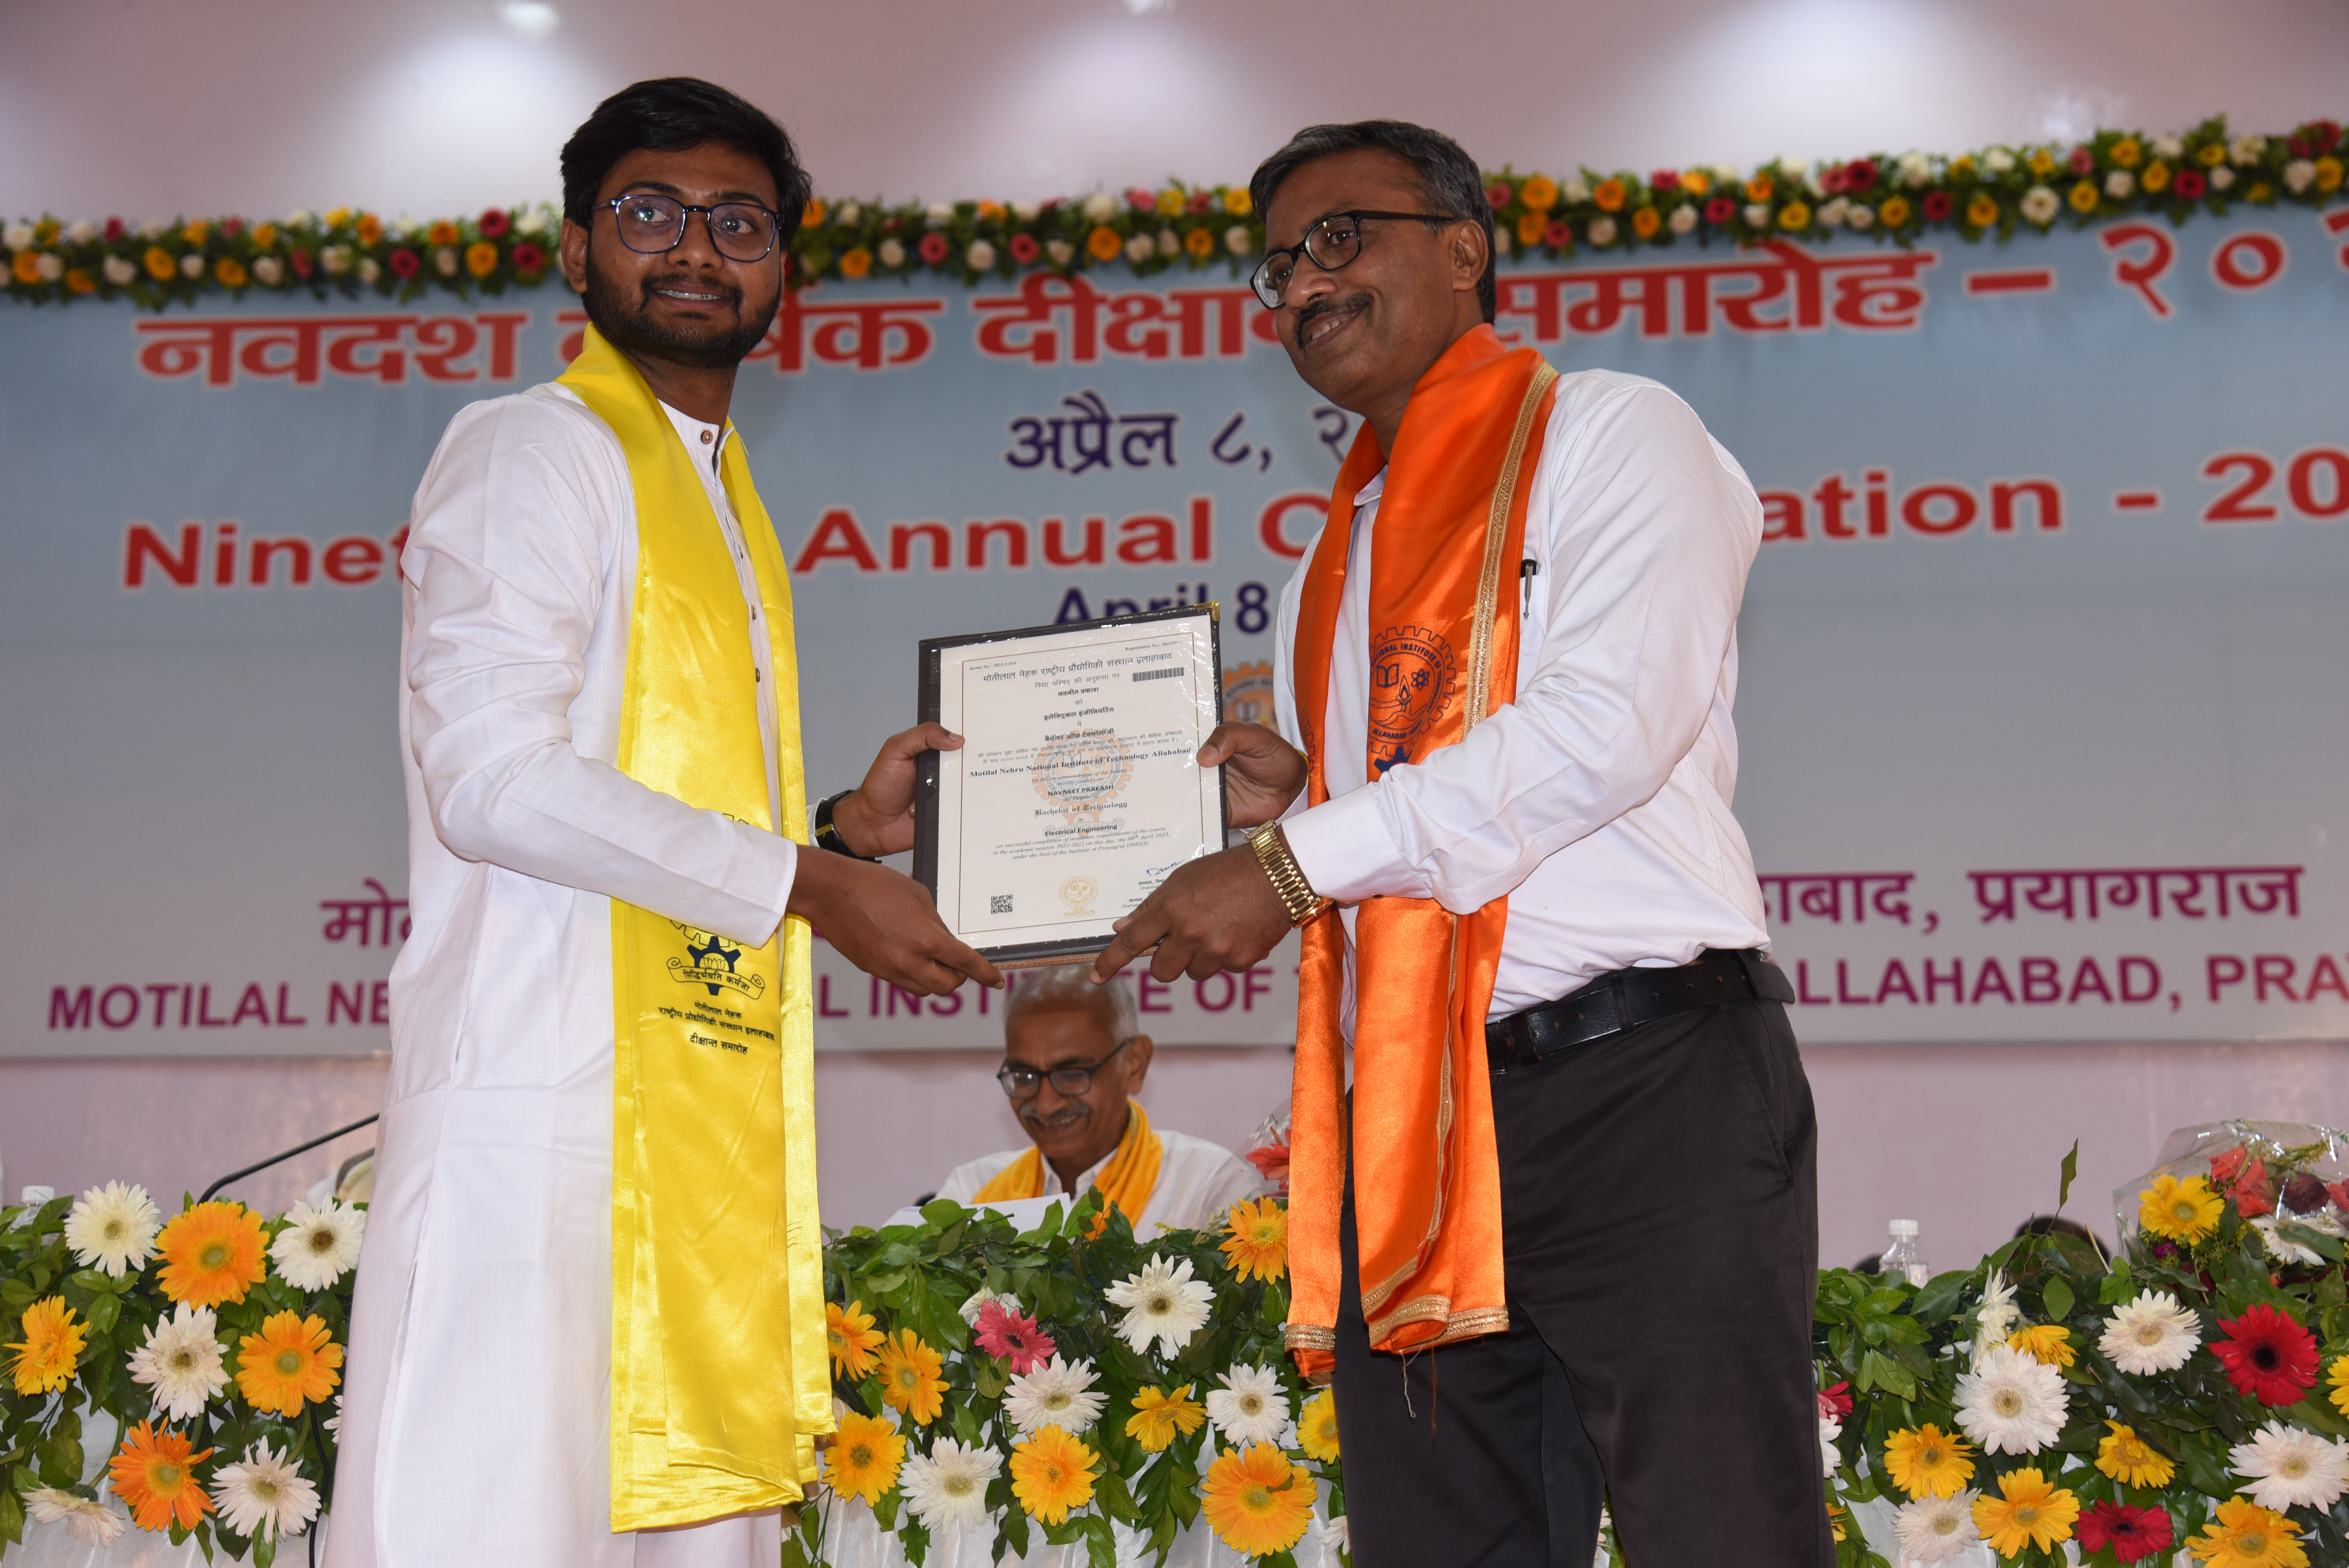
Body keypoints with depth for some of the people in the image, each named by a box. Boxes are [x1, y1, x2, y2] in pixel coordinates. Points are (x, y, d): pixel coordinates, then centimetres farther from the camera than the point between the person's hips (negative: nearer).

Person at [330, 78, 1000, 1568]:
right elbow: (495, 778, -14)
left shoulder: (724, 505, 25)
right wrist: (809, 882, -10)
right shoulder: (535, 451, -1)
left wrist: (847, 828, 9)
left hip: (711, 1128, 8)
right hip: (548, 1099, -8)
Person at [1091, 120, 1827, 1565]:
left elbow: (1606, 727, -14)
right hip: (1409, 1127, 7)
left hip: (1641, 1082, -7)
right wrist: (1297, 799, 4)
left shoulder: (1612, 436, 2)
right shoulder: (1338, 561, 23)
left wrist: (1297, 861, -14)